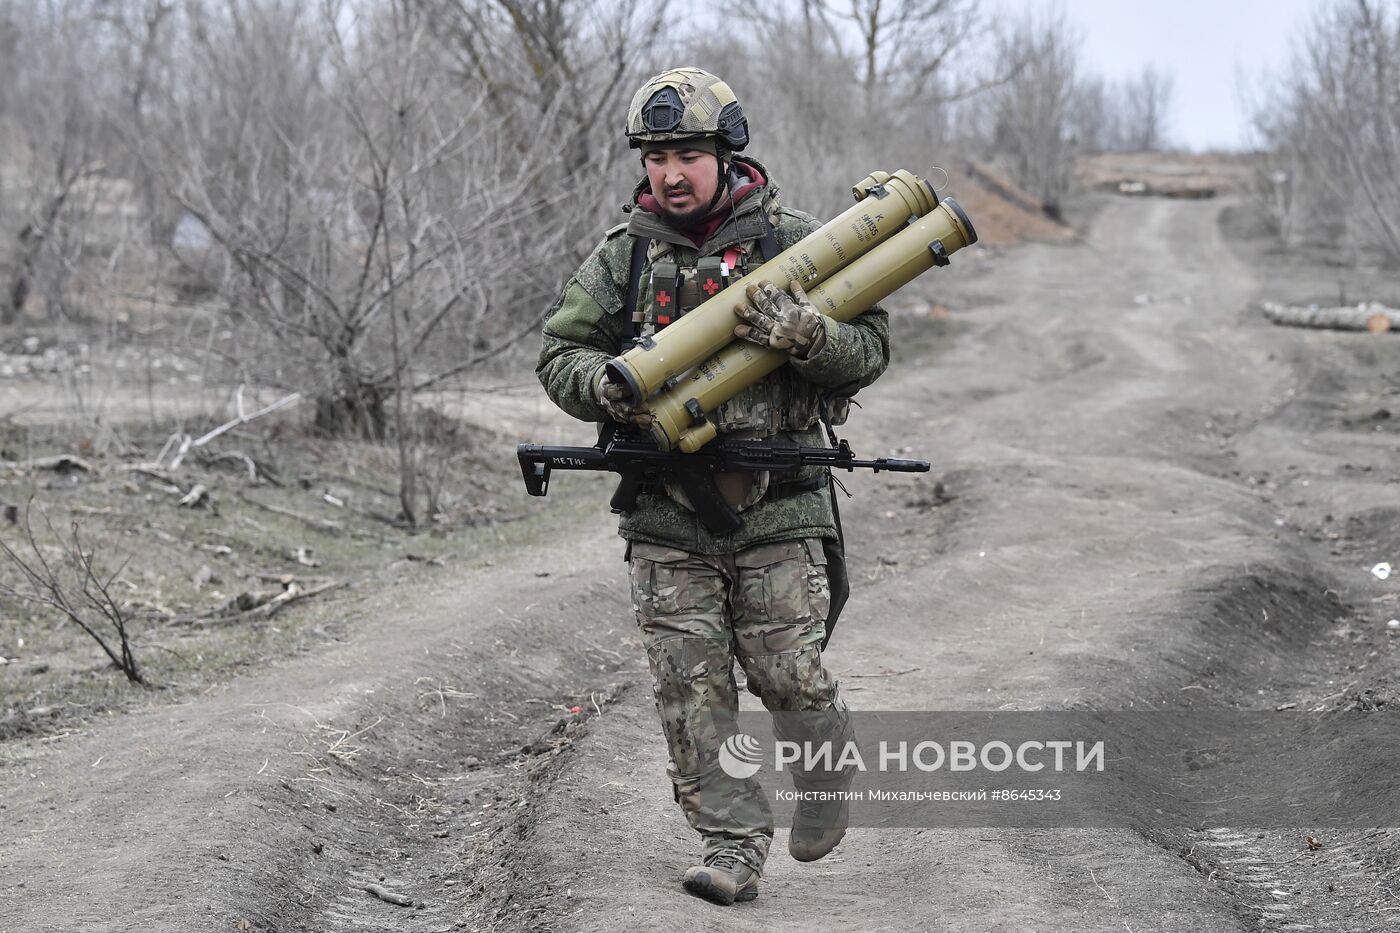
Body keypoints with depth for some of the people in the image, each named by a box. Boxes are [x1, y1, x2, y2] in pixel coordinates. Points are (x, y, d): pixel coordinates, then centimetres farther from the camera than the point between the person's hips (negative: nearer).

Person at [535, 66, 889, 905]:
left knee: (788, 674, 0)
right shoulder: (622, 258, 6)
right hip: (668, 519, 2)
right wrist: (611, 386, -15)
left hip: (777, 513, -2)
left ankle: (828, 776, 31)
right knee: (691, 688, 0)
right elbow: (559, 354, 8)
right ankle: (734, 847, 9)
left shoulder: (793, 242, -1)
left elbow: (871, 350, -1)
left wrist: (801, 331, -22)